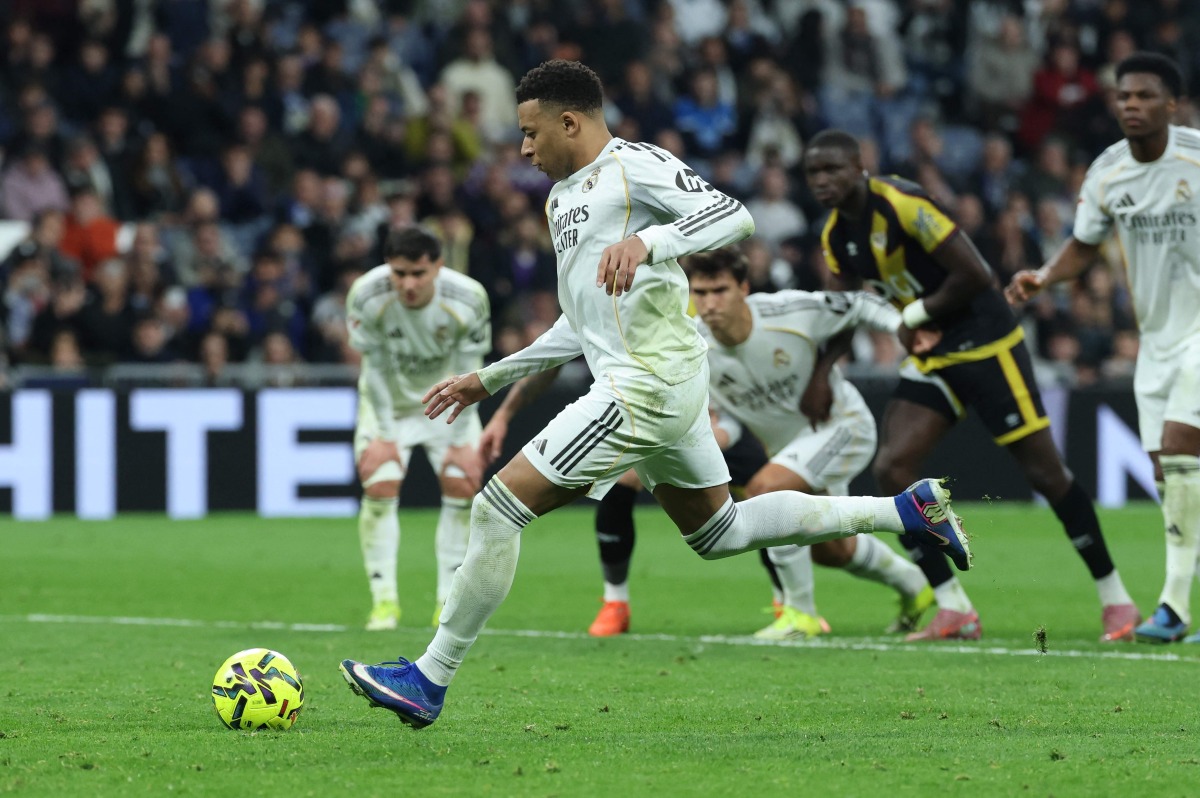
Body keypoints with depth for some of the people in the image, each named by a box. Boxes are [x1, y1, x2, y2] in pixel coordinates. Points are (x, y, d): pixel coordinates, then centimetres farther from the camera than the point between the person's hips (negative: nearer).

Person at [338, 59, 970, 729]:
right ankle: (910, 509, 23)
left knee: (500, 505, -10)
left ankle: (430, 681, -6)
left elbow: (733, 216, -21)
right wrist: (488, 380, 26)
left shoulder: (634, 165, -8)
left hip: (646, 385, -11)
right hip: (671, 392, 11)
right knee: (719, 533, 21)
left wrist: (647, 242, -36)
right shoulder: (562, 198, 21)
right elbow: (586, 326, 28)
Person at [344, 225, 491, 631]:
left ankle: (449, 601, -3)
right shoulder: (367, 295, -28)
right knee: (380, 485, -16)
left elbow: (468, 373, -16)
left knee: (462, 484, -10)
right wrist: (385, 435, -16)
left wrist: (460, 441, -15)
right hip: (389, 399, -1)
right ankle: (384, 600, -9)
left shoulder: (468, 298, -27)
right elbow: (375, 367, -18)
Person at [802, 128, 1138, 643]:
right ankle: (954, 610, -1)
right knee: (890, 470, -7)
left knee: (1044, 472, -6)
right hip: (932, 356, 8)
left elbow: (974, 275, -22)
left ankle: (1115, 598, 8)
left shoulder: (903, 204, -21)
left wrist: (915, 315, -12)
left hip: (985, 343, -8)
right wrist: (821, 374, 5)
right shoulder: (836, 235, 4)